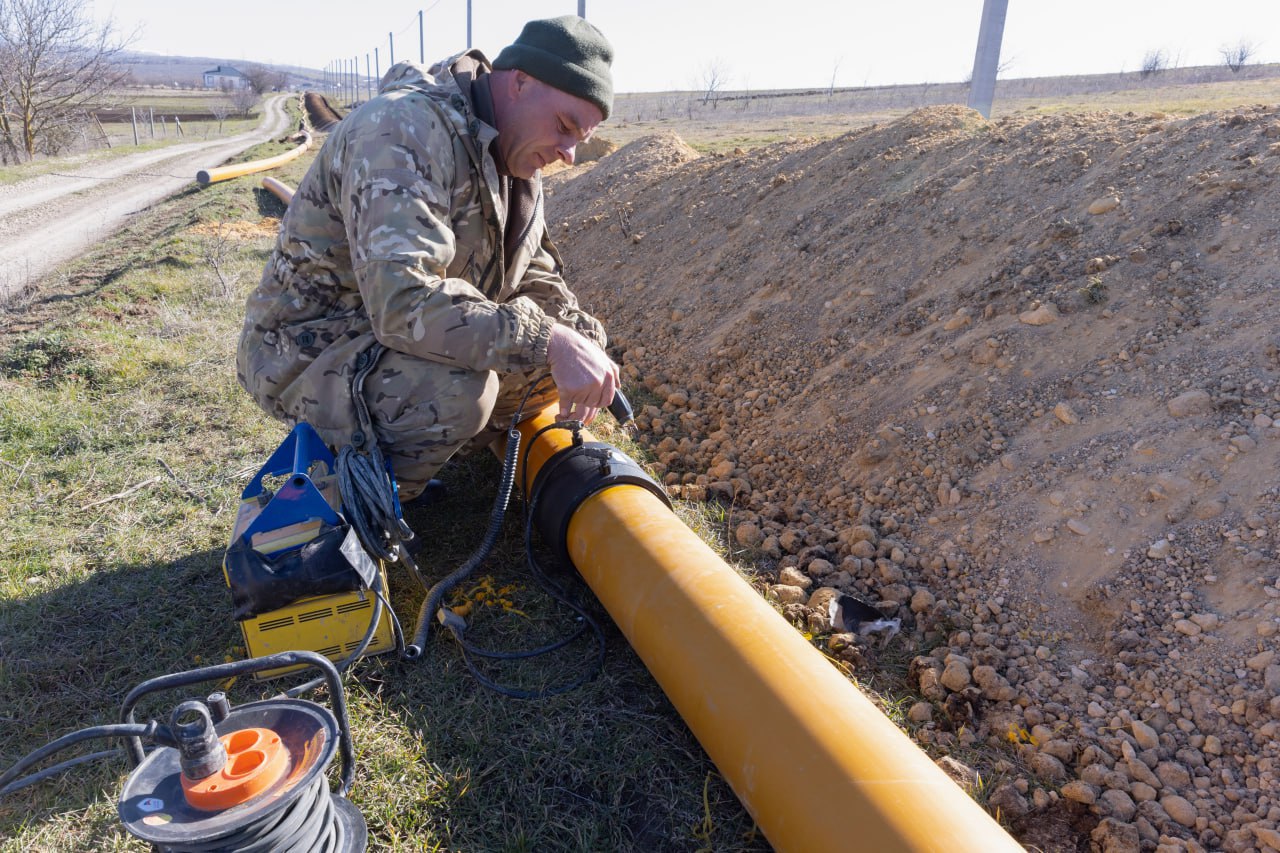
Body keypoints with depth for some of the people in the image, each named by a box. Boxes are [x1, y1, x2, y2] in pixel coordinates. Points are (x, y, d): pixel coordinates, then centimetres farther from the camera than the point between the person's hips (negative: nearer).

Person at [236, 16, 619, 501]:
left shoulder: (510, 153, 5)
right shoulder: (407, 129, -25)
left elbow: (533, 274, 11)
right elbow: (402, 301, -37)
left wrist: (584, 344, -6)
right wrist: (549, 343, -39)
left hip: (407, 343, 9)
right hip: (306, 351, -9)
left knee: (562, 338, 1)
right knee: (458, 386, -36)